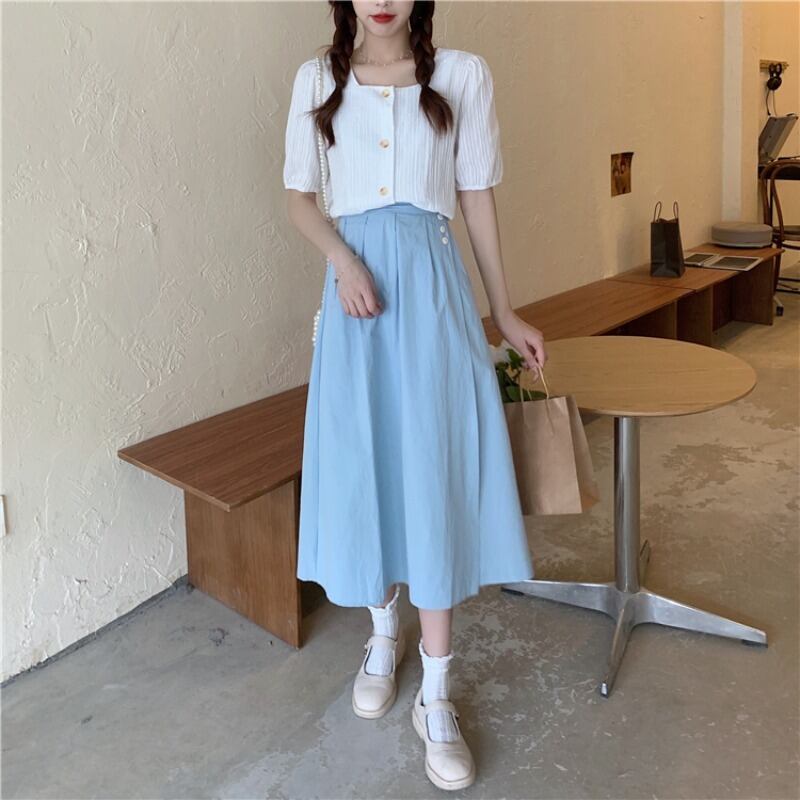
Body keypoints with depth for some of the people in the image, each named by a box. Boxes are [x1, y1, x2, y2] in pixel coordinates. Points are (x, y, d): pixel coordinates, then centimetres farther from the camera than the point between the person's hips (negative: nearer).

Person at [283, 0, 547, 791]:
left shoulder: (463, 74, 3)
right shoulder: (318, 79, 7)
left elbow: (478, 197, 6)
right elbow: (299, 197, 7)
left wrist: (503, 312, 8)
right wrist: (344, 259, -13)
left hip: (432, 287, -1)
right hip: (357, 279, 2)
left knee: (433, 471, -4)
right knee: (364, 463, 6)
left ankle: (436, 696, 5)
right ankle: (384, 632, 31)